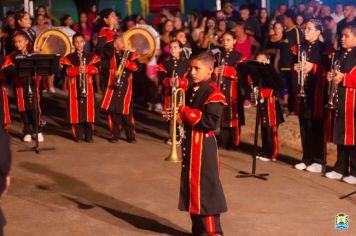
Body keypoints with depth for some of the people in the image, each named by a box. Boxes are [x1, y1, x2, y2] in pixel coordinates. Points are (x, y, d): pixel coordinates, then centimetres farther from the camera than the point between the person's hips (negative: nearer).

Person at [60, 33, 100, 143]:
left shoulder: (91, 56, 10)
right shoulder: (68, 58, 7)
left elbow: (96, 68, -3)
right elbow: (67, 71, -7)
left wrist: (86, 68, -19)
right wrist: (77, 70, -23)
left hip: (88, 86, 1)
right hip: (74, 87, 0)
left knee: (88, 108, 0)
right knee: (76, 110, -1)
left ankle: (89, 135, 8)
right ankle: (79, 135, 8)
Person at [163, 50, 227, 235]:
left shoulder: (213, 94, -14)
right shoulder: (191, 90, 13)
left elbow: (211, 122, -24)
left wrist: (186, 113, -20)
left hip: (203, 147, -9)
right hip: (189, 143, 9)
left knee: (206, 189, -4)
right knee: (192, 187, 14)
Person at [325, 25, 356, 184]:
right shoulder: (339, 54, 17)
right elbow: (333, 71, 24)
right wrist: (330, 76, 2)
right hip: (338, 100, 7)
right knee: (340, 135, 11)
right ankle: (340, 169, 19)